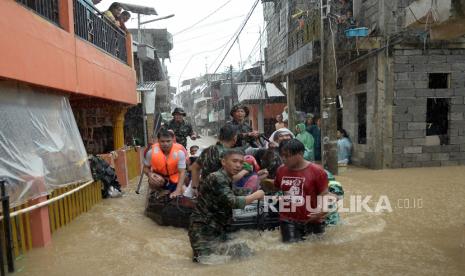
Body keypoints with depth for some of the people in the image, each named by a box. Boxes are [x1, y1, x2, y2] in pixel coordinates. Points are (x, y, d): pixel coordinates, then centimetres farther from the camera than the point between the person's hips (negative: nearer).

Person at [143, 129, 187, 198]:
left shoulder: (179, 152, -31)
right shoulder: (151, 151, -27)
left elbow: (182, 172, -29)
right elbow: (146, 167, -9)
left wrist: (178, 190, -39)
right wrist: (150, 174, -32)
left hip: (175, 178, -1)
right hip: (159, 175, 1)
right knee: (153, 182, -27)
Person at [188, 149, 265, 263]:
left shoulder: (228, 180, 11)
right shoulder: (216, 178, -17)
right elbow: (234, 202, -24)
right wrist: (256, 195, -11)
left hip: (217, 230, 9)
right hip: (203, 231, -9)